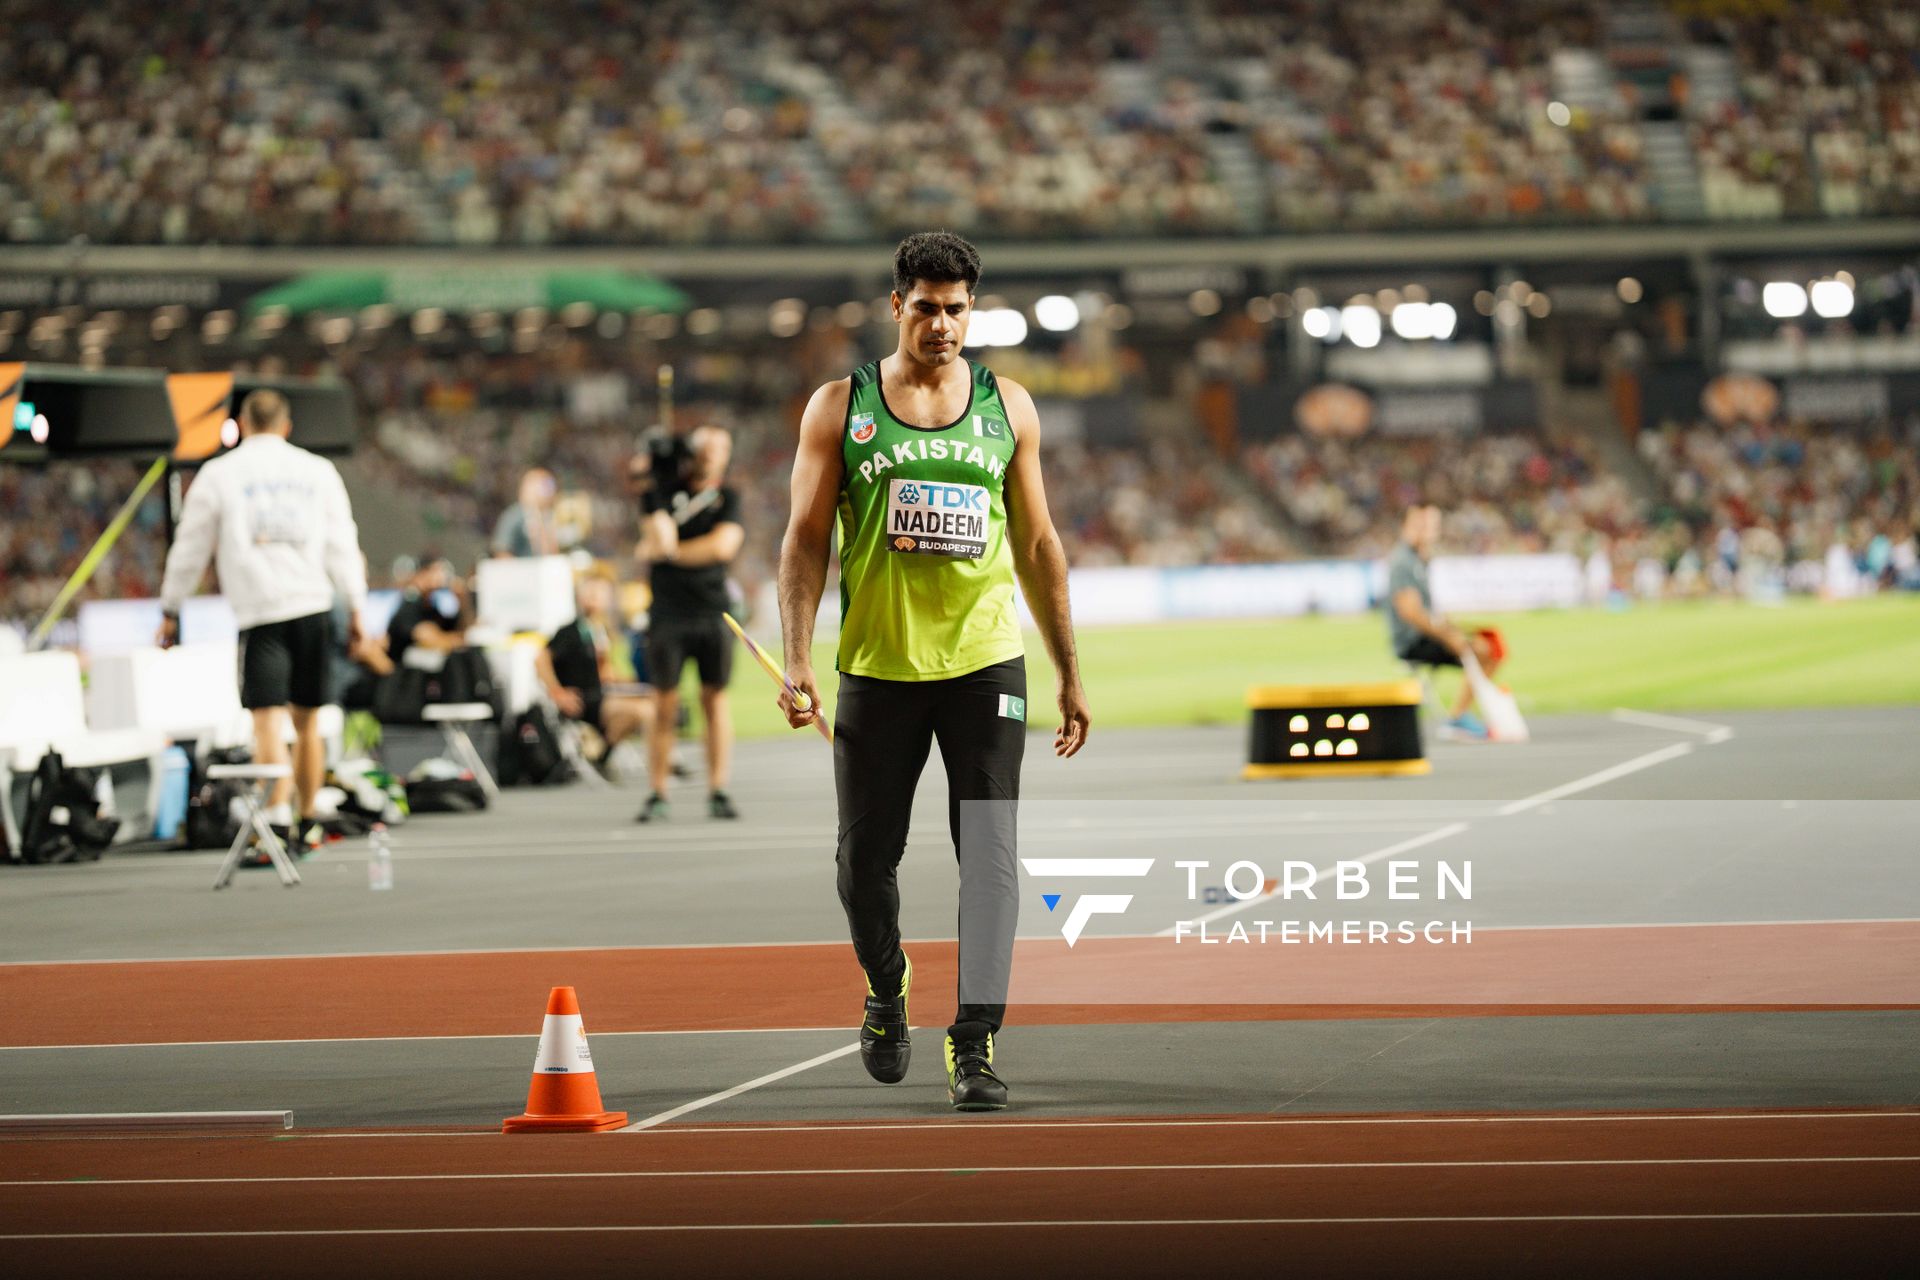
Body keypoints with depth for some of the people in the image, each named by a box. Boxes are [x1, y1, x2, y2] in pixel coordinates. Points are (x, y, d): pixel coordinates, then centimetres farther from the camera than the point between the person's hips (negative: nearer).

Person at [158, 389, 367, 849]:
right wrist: (356, 604, 13)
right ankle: (307, 825, 17)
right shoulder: (318, 471, 12)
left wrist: (170, 611, 18)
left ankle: (277, 817, -25)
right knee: (307, 721, 12)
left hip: (257, 609, -3)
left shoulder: (218, 474, 6)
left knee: (268, 720, -9)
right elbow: (342, 543, 10)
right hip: (313, 604, 3)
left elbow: (190, 549, 9)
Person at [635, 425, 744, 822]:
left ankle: (718, 791, 1)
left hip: (713, 613, 1)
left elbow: (724, 546, -8)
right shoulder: (663, 490, 6)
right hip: (668, 613, -1)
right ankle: (658, 795, 1)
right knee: (665, 705, -1)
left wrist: (670, 549, -5)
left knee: (715, 699, -1)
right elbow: (658, 537, -7)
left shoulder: (728, 498, 7)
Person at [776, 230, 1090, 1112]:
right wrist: (797, 659, -9)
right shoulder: (840, 407, 2)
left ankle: (974, 1043, -7)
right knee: (866, 857, 7)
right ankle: (886, 990, 34)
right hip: (877, 667, 0)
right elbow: (807, 537, 2)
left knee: (989, 857, -9)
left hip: (985, 663, 0)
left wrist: (1068, 672, 10)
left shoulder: (1007, 406, 7)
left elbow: (1037, 544, 12)